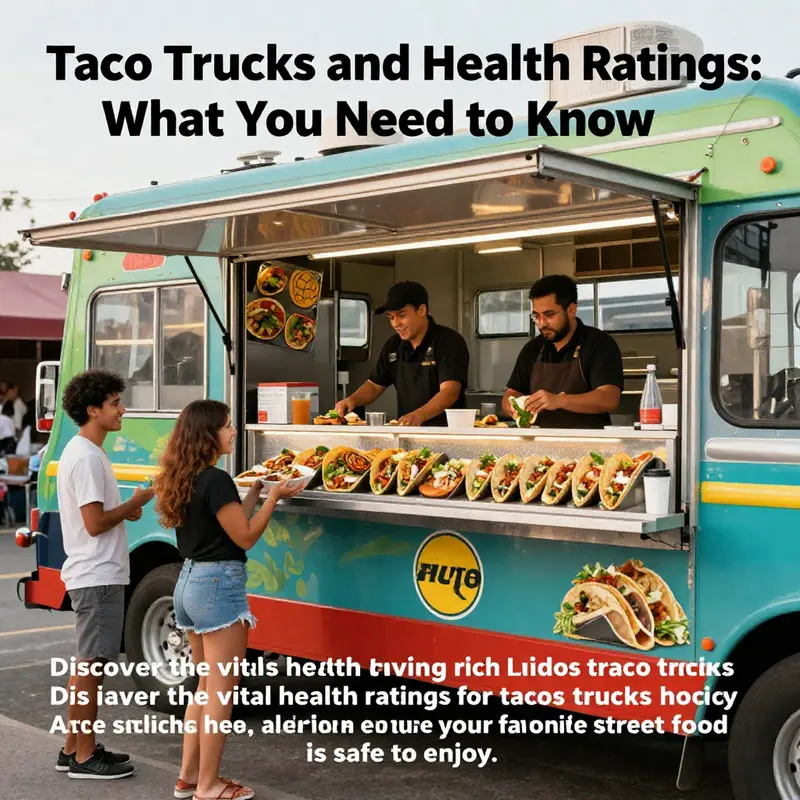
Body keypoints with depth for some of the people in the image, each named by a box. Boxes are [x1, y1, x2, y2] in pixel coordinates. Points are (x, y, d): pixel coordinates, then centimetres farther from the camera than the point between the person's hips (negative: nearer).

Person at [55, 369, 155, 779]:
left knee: (88, 664, 15)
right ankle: (83, 757, 4)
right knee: (89, 665, -3)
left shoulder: (81, 451, 15)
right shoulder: (87, 457, -18)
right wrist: (135, 502, -10)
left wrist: (124, 510, 8)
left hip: (95, 575, 11)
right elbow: (95, 523, -21)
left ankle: (76, 747, 23)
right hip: (98, 577, -11)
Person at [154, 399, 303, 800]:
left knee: (206, 685, 18)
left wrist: (254, 493, 17)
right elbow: (245, 537, -13)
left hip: (190, 582, 10)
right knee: (221, 691, 0)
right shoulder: (216, 480, -18)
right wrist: (274, 497, -5)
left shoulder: (184, 479, 9)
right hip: (219, 585, -9)